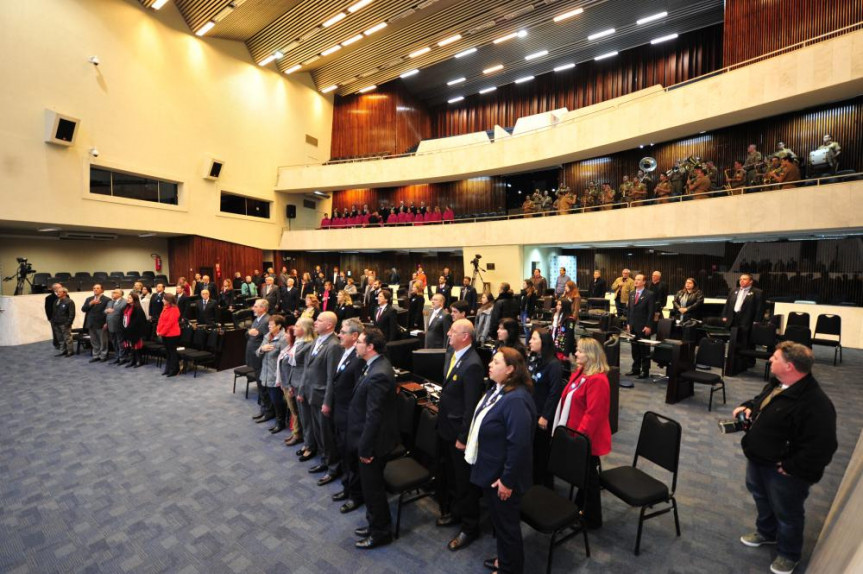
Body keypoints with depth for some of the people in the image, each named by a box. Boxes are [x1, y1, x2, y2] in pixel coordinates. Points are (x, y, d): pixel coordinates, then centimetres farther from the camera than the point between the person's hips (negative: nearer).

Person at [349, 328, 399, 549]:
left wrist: (365, 448, -18)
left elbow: (374, 416, -27)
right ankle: (375, 523, 44)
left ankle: (380, 533, 31)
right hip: (372, 438, 9)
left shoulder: (378, 375, -31)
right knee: (372, 485, 25)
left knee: (373, 488, 11)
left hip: (374, 441, -9)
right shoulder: (377, 365, 1)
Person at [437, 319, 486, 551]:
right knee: (449, 473, 26)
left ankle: (469, 527, 31)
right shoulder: (451, 353, 1)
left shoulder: (472, 365, -28)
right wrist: (442, 405, 13)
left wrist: (463, 437, -19)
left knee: (464, 480, 10)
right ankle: (454, 511, 48)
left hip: (459, 430, -9)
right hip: (445, 425, 9)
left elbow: (471, 405, -24)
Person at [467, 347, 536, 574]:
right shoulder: (497, 390, 1)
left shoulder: (516, 400, -30)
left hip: (502, 476, -9)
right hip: (490, 470, 9)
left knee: (507, 524, 14)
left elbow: (519, 445, -30)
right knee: (498, 520, 27)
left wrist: (507, 480, -23)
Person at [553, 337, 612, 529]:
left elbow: (593, 413, -27)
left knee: (588, 476, 9)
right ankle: (579, 508, 40)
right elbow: (569, 402, 14)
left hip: (587, 438, -8)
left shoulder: (597, 380, -24)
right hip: (576, 433, 8)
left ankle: (592, 518, 27)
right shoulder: (579, 373, 6)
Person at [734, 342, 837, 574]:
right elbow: (760, 401, 16)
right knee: (761, 497, 29)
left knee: (786, 513, 16)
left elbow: (821, 448, -31)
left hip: (783, 471, -8)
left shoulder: (815, 404, -32)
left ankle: (788, 554, 41)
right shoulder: (776, 384, -4)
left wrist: (791, 467, -24)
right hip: (758, 459, 8)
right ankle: (766, 532, 55)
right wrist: (748, 407, -4)